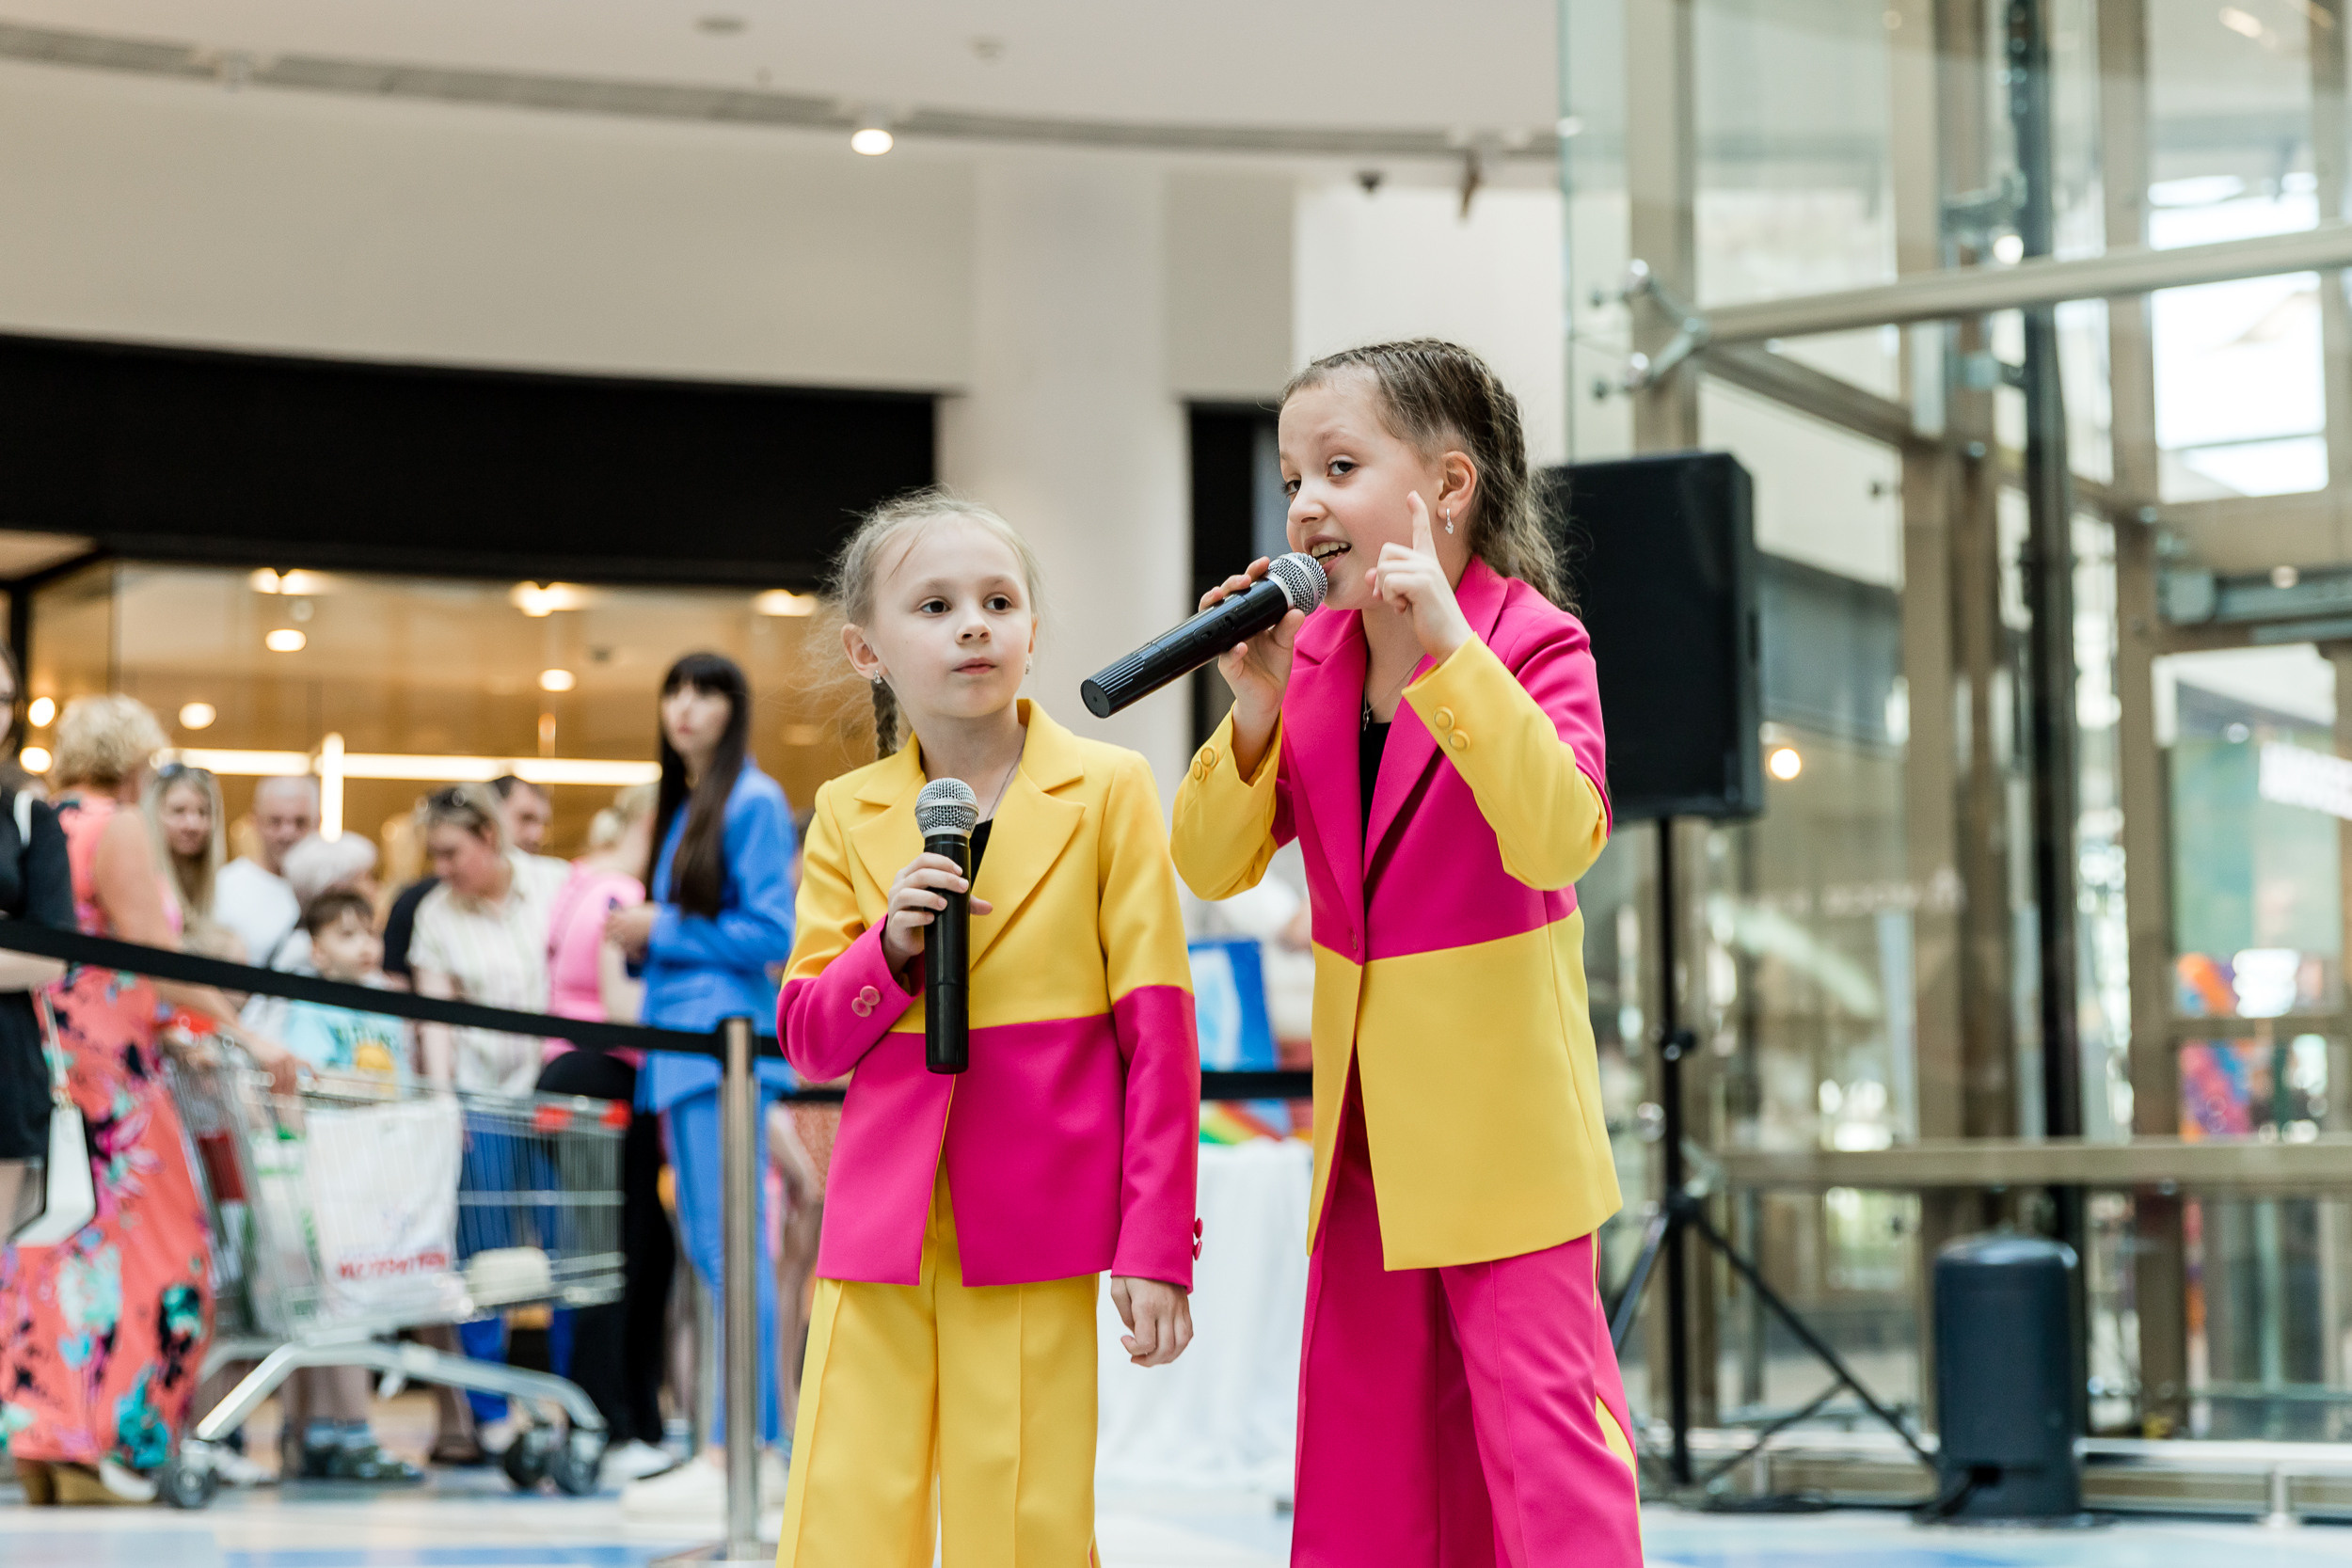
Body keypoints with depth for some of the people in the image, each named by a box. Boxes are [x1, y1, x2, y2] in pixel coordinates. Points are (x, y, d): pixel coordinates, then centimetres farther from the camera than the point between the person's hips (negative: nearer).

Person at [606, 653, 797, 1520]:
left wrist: (663, 931, -9)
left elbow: (771, 932, -12)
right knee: (707, 1247, 9)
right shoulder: (681, 806, 20)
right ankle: (763, 1445, 13)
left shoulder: (753, 801, -6)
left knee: (730, 1248, -12)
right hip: (681, 1041, 10)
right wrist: (640, 937, 6)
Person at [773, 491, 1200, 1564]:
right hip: (879, 1227, 3)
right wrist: (891, 948, -9)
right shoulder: (849, 815, 11)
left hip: (1033, 1229, -2)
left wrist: (1157, 1245, -5)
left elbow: (1156, 1027, 0)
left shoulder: (1108, 791, 2)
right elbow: (808, 1039, 12)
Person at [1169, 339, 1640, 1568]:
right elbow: (1214, 866, 3)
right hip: (1365, 1105, 7)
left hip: (1501, 1111, -6)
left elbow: (1560, 837, -29)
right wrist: (1255, 711, -13)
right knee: (1365, 1420, 13)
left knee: (1538, 1394, -9)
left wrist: (1445, 646, -31)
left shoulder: (1534, 645, -13)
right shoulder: (1310, 657, 3)